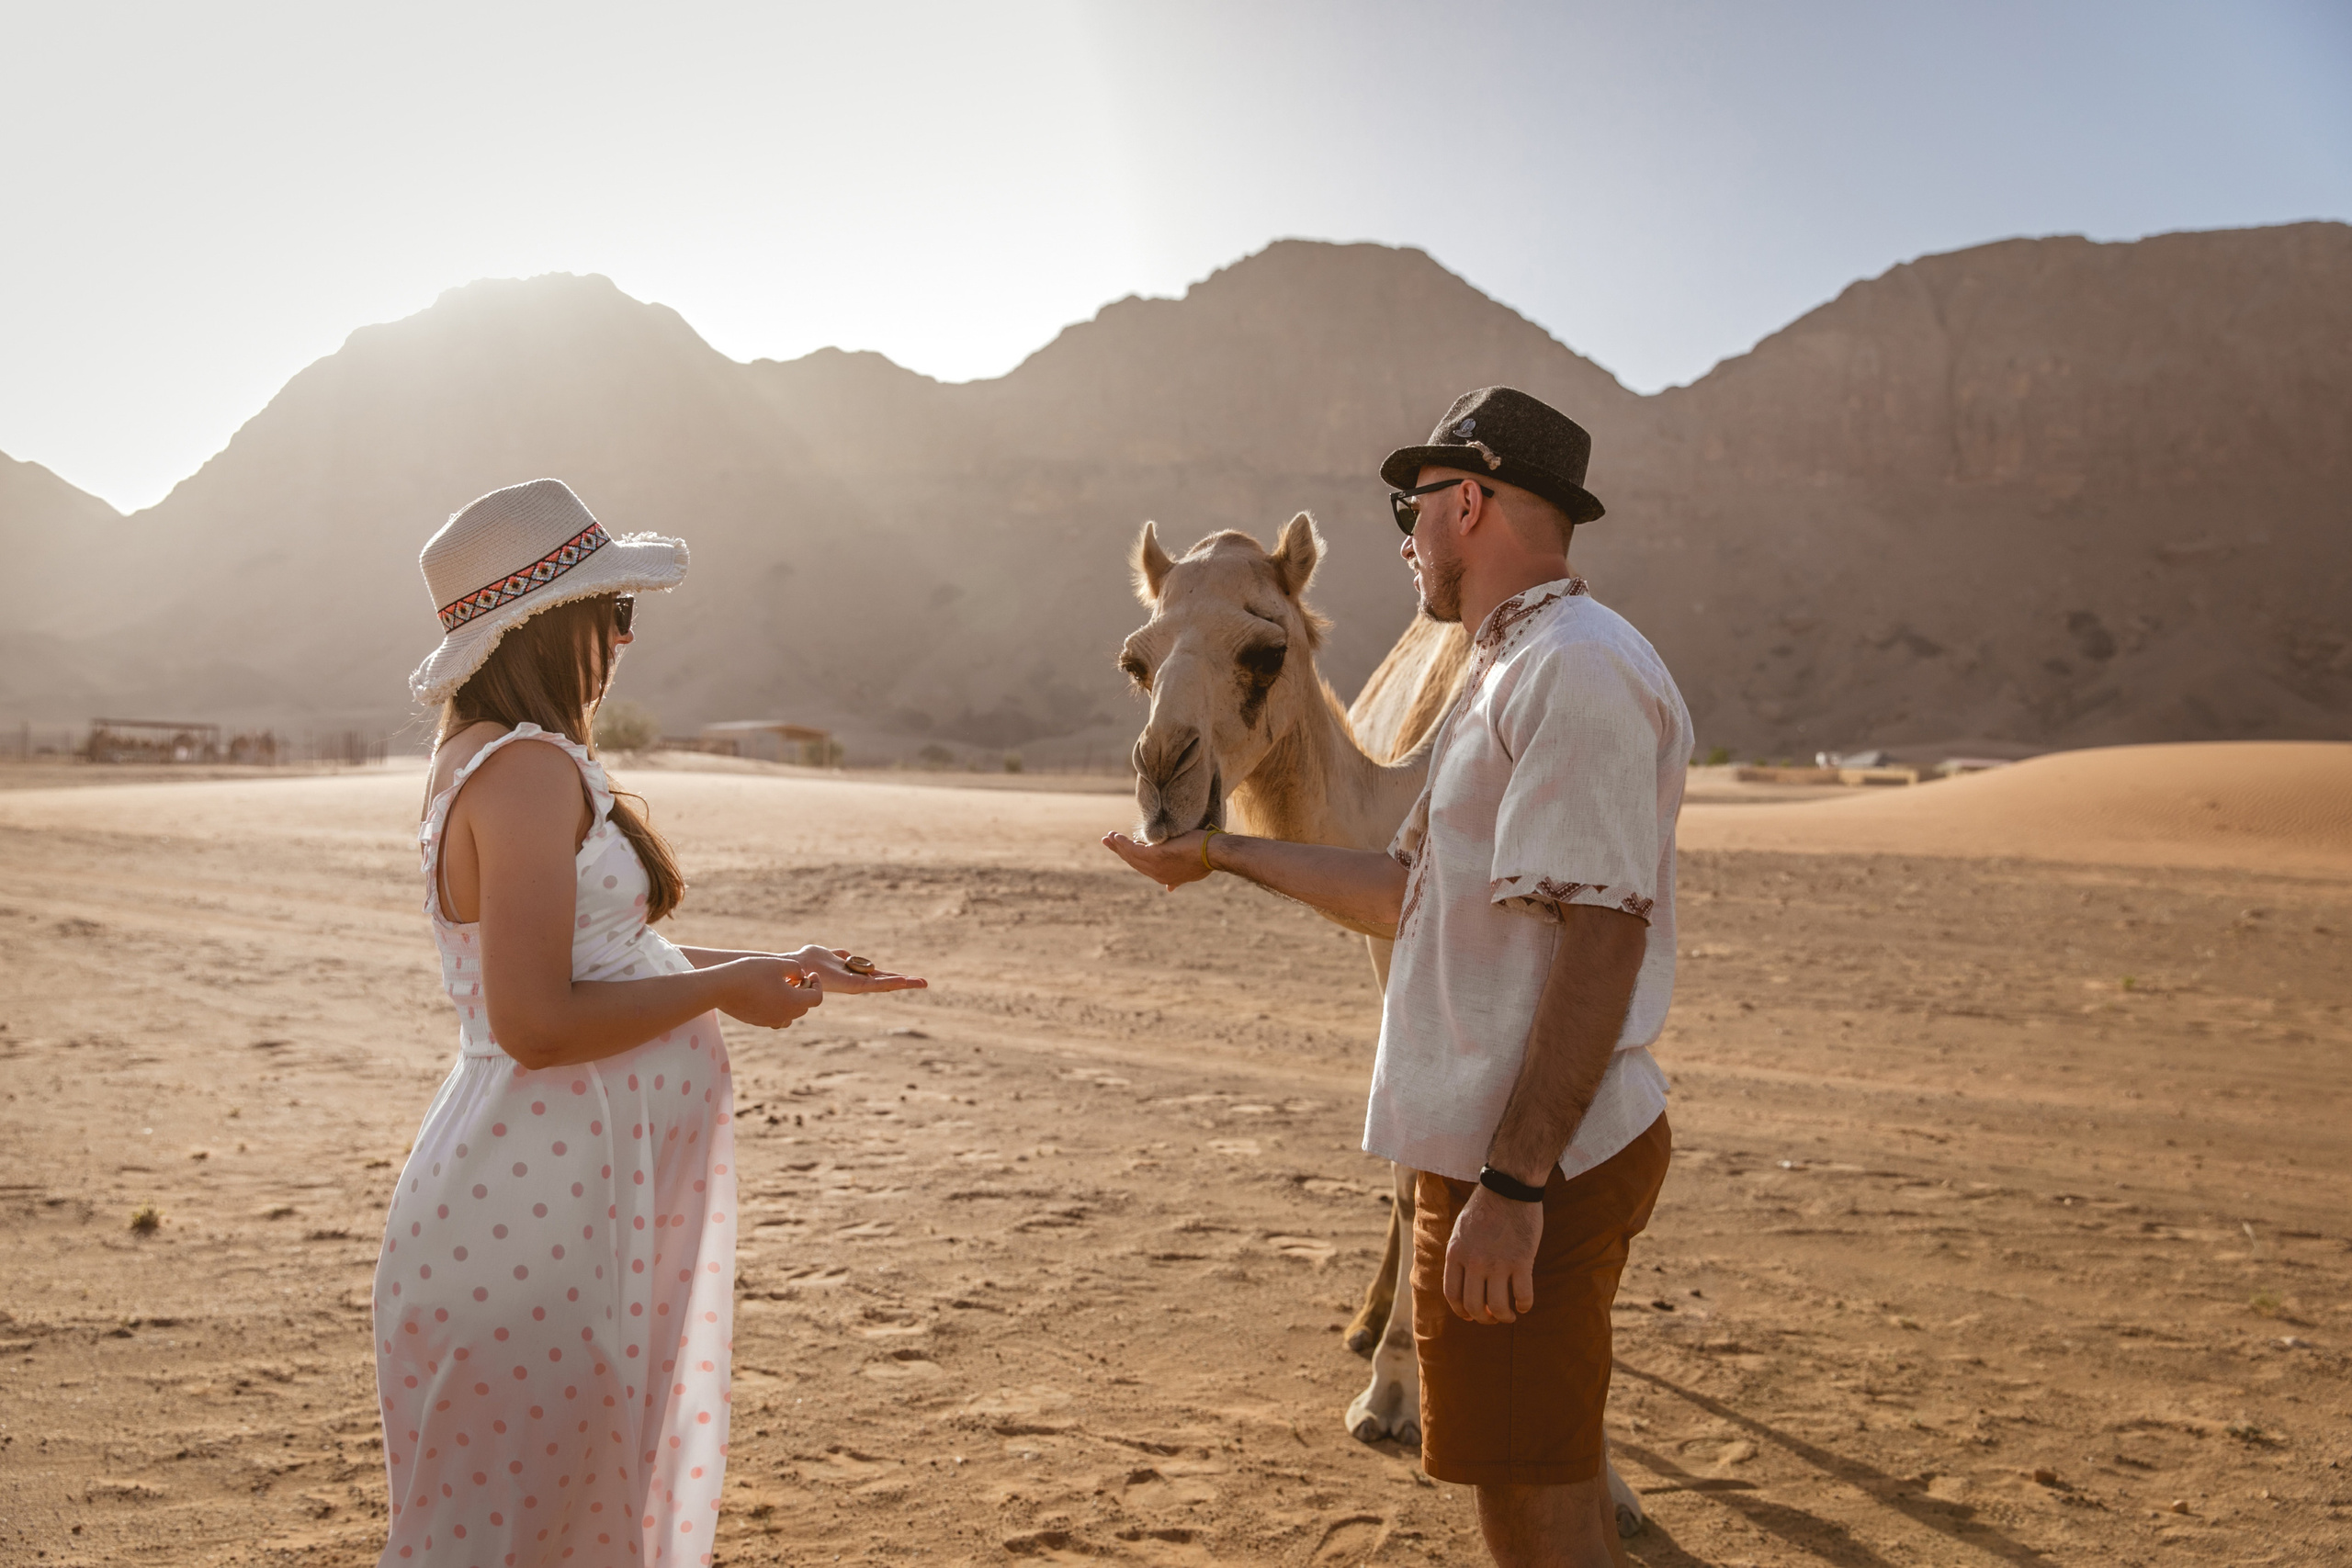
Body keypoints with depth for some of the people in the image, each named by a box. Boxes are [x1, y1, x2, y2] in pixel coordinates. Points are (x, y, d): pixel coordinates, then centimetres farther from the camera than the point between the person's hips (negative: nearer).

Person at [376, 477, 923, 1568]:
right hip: (531, 1221, -10)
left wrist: (775, 969, 15)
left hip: (572, 1190, 10)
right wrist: (725, 989, -15)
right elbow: (536, 1023, -26)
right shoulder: (530, 768, -20)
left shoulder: (493, 757, 12)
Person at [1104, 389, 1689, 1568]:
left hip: (1536, 1163, -10)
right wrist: (1223, 852, 24)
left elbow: (1600, 938, -25)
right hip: (1499, 1154, 10)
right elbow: (1408, 894, 21)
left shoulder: (1579, 670, -17)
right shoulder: (1506, 672, 17)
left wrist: (1513, 1181, -27)